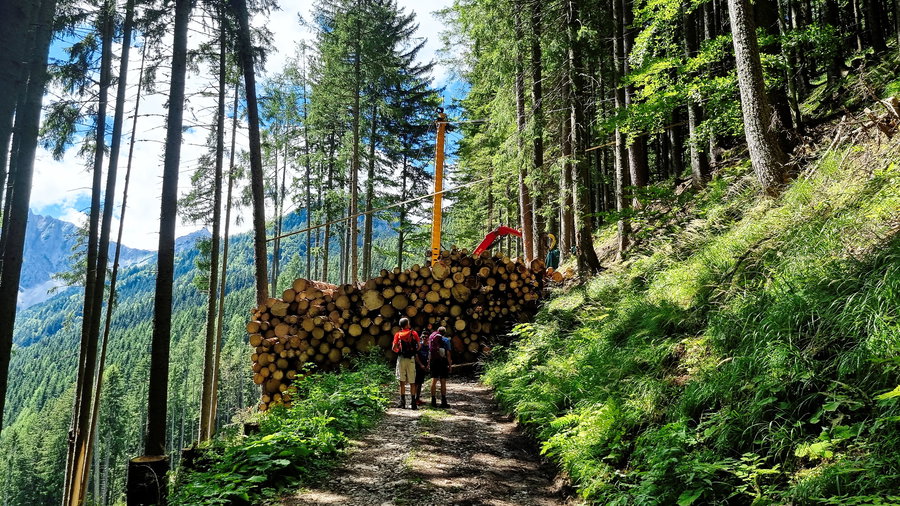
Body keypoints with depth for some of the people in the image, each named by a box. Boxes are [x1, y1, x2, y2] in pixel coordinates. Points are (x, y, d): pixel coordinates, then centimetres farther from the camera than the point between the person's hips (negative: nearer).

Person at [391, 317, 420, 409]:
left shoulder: (398, 335, 2)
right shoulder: (414, 333, 3)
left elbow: (394, 348, -5)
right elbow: (419, 346, 1)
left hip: (401, 358, 0)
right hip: (411, 359, 0)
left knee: (402, 381, 4)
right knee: (412, 382, 5)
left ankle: (402, 402, 3)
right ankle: (413, 403, 3)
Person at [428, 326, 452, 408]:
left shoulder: (432, 339, 7)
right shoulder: (446, 340, -4)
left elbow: (430, 352, 7)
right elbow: (448, 353, -8)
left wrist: (429, 363, 13)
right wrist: (450, 364, -4)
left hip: (433, 361, 4)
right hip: (443, 361, -4)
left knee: (434, 381, 9)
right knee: (443, 382, 1)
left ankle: (433, 401, 11)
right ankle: (443, 402, 2)